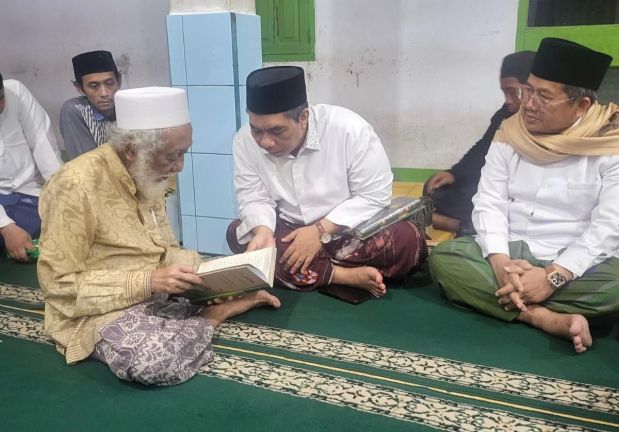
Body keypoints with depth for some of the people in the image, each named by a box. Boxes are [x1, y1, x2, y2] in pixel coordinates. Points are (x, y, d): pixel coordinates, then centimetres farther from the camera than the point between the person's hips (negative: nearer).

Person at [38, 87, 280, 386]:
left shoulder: (147, 176, 3)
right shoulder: (77, 186, -22)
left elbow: (164, 249, 10)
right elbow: (59, 284, -21)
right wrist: (146, 281, -28)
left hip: (159, 290, 6)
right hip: (100, 308, -6)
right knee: (156, 361, -33)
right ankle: (210, 317, -11)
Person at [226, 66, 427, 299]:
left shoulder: (349, 129, -24)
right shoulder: (245, 140, -13)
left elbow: (374, 195, -19)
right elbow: (253, 199, -8)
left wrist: (321, 231, -26)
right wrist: (263, 231, -29)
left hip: (350, 231, -3)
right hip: (290, 232, 3)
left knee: (407, 239, -29)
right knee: (238, 233, -24)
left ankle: (304, 273, -17)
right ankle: (346, 275, -25)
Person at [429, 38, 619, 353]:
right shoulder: (509, 135, 2)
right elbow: (489, 203, -5)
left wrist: (553, 276, -26)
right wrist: (500, 262, -22)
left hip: (573, 265, -2)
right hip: (509, 254, 3)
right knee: (443, 257, -23)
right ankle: (550, 319, -28)